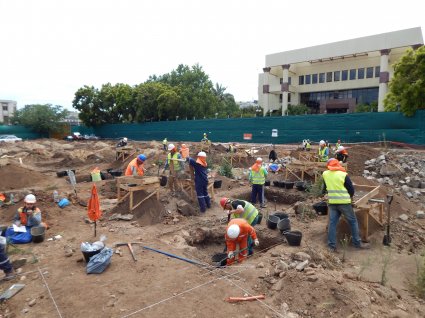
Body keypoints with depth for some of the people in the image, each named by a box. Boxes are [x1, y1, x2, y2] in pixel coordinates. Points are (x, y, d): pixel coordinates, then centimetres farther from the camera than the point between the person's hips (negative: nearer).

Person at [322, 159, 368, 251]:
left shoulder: (325, 174, 2)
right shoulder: (343, 175, -9)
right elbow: (351, 189, -4)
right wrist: (350, 197, 15)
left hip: (332, 202, 3)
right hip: (344, 202, -3)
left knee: (332, 223, 5)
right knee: (353, 222, 12)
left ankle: (332, 245, 5)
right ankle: (357, 243, 19)